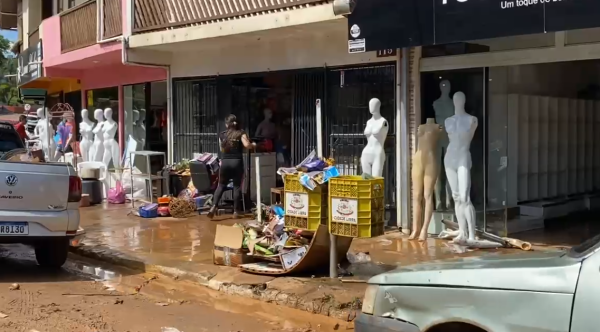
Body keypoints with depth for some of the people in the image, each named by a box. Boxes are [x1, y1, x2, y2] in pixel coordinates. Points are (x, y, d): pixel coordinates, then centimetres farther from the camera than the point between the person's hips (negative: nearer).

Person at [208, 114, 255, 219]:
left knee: (221, 185, 11)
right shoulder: (241, 133, 1)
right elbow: (247, 145, -14)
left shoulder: (222, 135, 10)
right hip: (237, 163, -2)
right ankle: (235, 211, 4)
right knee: (237, 186, 4)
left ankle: (214, 206, -7)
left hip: (225, 162, 2)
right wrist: (253, 144, 5)